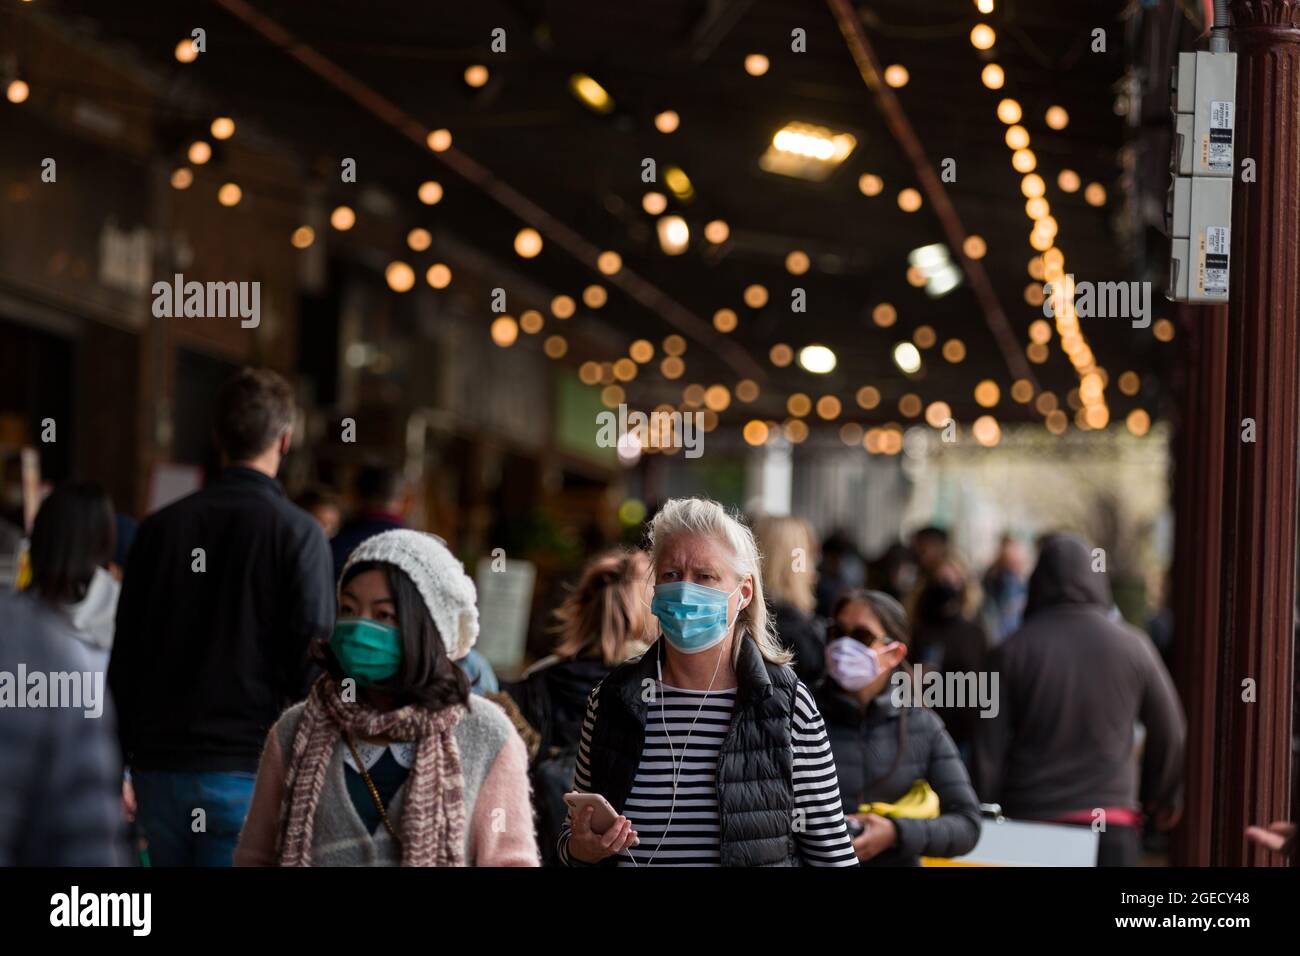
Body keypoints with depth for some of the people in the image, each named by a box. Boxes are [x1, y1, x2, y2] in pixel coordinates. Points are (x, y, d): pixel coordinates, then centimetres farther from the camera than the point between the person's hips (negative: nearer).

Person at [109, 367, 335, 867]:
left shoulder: (159, 527, 7)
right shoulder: (296, 532, -6)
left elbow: (123, 657, 9)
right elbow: (313, 658, -9)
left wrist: (130, 753, 15)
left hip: (159, 768, 4)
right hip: (247, 769, -4)